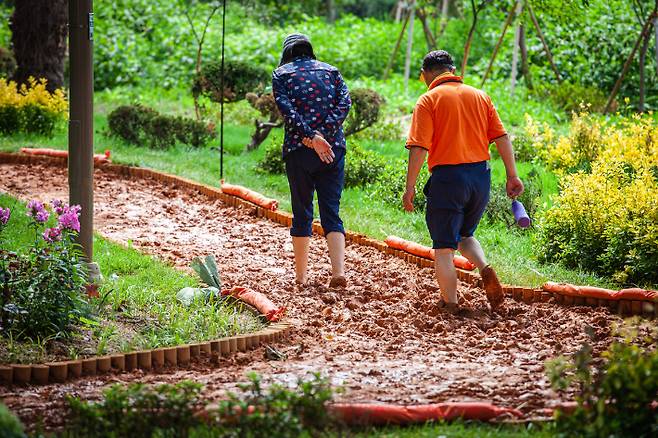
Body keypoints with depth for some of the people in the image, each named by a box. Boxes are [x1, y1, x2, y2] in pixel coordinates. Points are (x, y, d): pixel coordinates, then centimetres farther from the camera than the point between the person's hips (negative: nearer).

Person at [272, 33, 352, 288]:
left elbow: (287, 109, -10)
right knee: (331, 212, 1)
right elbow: (344, 102, -2)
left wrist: (311, 137, -16)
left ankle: (301, 275, 13)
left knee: (301, 213, 8)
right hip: (333, 148, 2)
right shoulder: (330, 71, 14)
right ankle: (339, 272, -14)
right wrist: (325, 134, -9)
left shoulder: (282, 74, 6)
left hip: (298, 150, -2)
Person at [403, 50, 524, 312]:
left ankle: (450, 304, 8)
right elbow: (501, 138, 6)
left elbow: (418, 148, -12)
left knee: (444, 247, 6)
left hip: (447, 177, -5)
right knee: (465, 235, 24)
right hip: (480, 176, 5)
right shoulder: (480, 96, 11)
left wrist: (410, 187, -8)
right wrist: (512, 176, 11)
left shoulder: (429, 100, -4)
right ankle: (485, 269, -2)